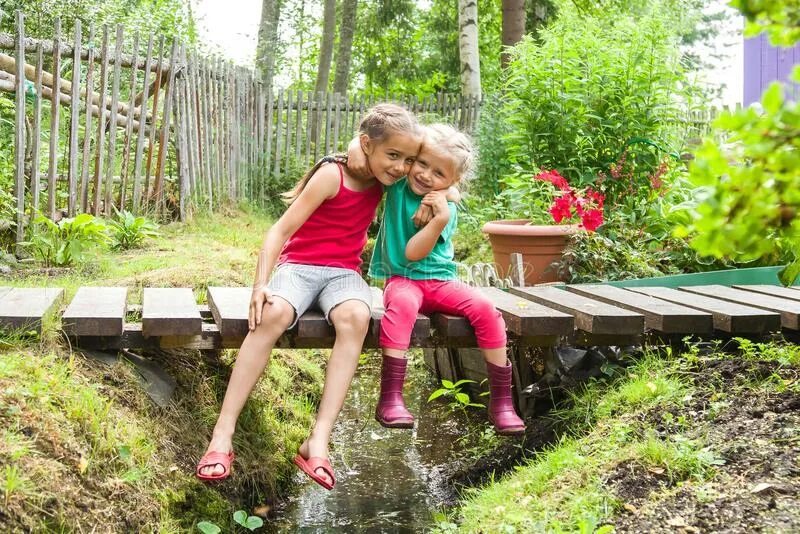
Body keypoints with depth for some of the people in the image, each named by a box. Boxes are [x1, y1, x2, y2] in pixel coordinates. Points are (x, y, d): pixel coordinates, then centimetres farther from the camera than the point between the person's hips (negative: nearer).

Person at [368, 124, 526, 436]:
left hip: (440, 281, 1)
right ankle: (390, 398, -38)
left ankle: (501, 400, -14)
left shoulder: (446, 210, -6)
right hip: (403, 280, -1)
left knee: (485, 309, -24)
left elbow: (413, 254, -18)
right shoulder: (398, 187, -1)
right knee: (402, 304, -38)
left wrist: (440, 219, -28)